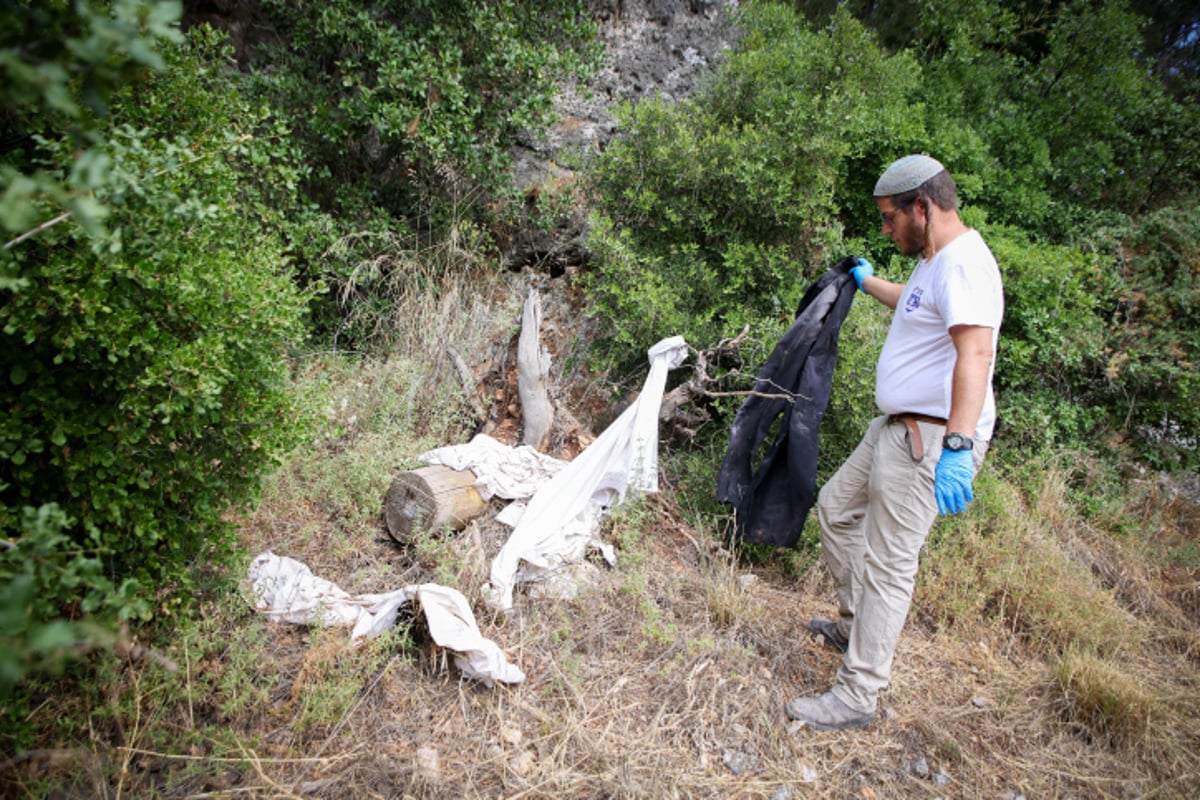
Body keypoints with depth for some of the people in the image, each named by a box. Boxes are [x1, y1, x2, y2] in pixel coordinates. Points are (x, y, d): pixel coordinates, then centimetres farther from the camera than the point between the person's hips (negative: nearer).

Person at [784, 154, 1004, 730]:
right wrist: (867, 281, 55)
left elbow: (974, 354, -32)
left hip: (931, 438, -11)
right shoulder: (935, 262, 15)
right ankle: (857, 624, 35)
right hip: (897, 427, 11)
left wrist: (957, 446, -40)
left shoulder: (963, 263, -19)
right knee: (836, 507, 21)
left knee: (887, 565, -6)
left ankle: (858, 695, 5)